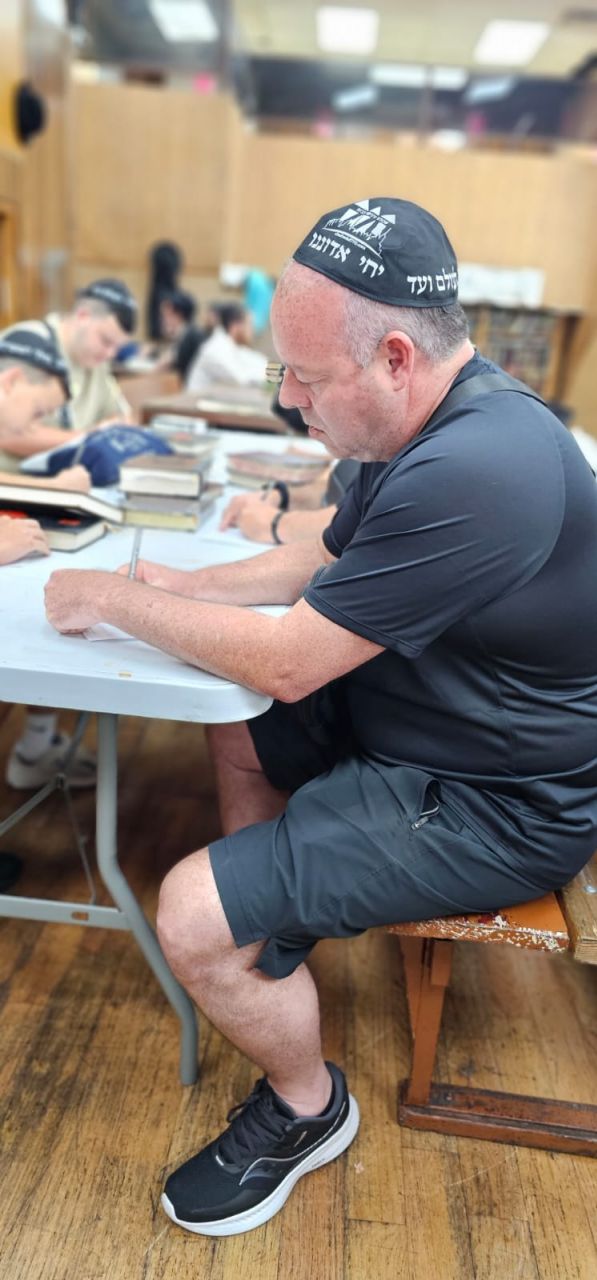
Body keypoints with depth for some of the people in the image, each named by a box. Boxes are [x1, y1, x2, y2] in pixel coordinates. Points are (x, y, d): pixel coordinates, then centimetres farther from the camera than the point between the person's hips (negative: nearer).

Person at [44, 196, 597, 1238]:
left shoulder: (475, 471, -31)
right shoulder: (434, 425, 2)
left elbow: (286, 662, -26)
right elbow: (326, 560, 14)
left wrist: (110, 598, -13)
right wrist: (182, 585, 1)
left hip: (493, 803, -10)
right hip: (421, 716, 10)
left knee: (195, 916, -15)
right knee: (234, 735, 20)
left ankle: (306, 1109, 14)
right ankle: (274, 927, 34)